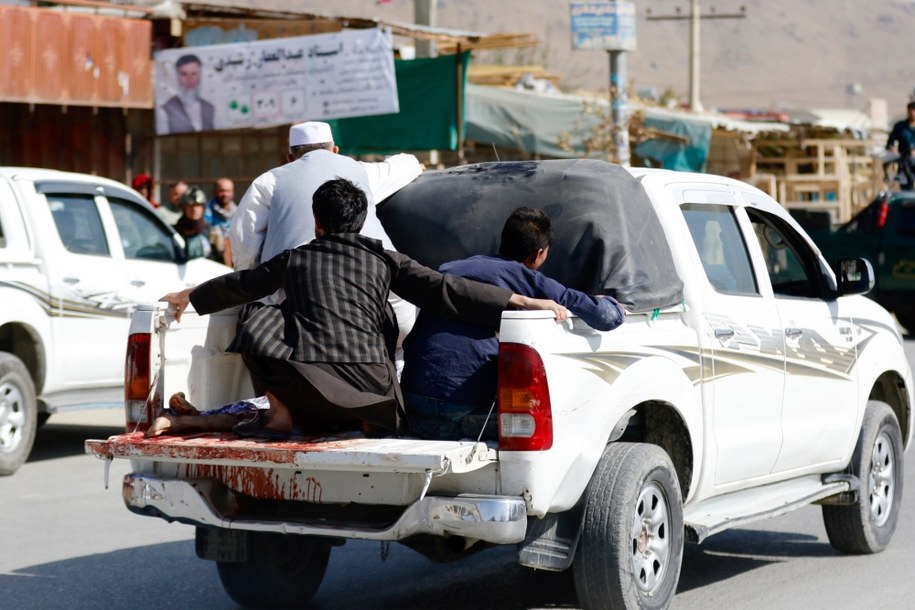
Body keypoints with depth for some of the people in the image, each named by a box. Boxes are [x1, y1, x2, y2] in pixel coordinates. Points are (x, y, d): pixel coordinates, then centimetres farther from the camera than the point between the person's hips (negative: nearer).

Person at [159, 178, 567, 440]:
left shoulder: (295, 259, 15)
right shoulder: (385, 261, 11)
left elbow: (240, 285, 31)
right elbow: (443, 290, 1)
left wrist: (190, 297, 50)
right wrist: (520, 301, -2)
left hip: (303, 380, -1)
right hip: (367, 383, 1)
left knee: (260, 323, 25)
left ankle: (279, 413, 17)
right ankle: (372, 418, 3)